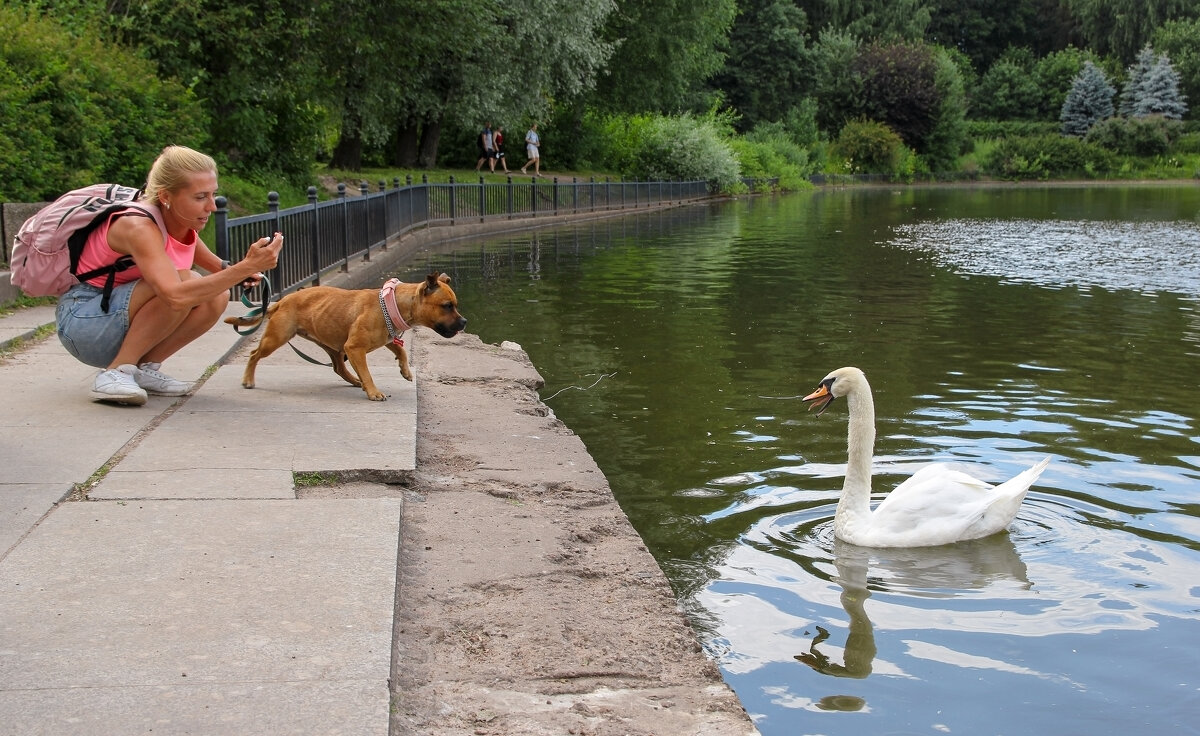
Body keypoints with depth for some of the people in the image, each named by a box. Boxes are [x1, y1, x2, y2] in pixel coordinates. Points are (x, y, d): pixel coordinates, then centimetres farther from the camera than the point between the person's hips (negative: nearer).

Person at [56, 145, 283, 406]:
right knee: (179, 285, -29)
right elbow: (176, 296, -43)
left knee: (216, 297, -11)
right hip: (83, 321, -8)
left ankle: (144, 368, -4)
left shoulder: (184, 226, -4)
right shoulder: (139, 227, -28)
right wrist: (246, 267, -44)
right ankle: (116, 373, -20)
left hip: (122, 320, 8)